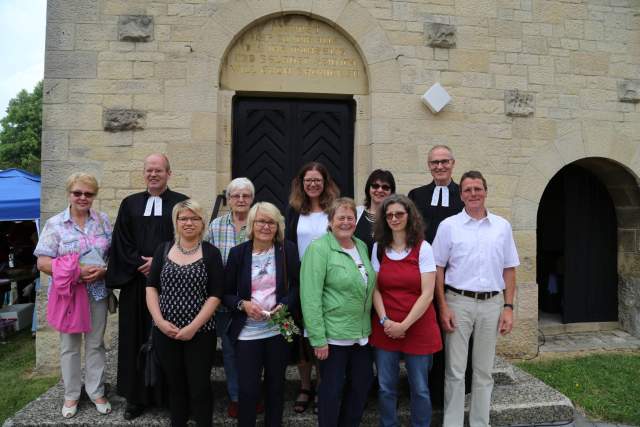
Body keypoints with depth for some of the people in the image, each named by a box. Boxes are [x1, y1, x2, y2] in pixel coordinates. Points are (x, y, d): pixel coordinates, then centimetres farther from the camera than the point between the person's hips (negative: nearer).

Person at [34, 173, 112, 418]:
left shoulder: (103, 220, 2)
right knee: (69, 345, 11)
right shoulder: (55, 224, -5)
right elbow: (43, 263, -8)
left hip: (98, 292, 2)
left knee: (95, 343, 11)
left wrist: (104, 270, -15)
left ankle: (96, 391, 26)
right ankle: (71, 394, 28)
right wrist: (77, 272, -19)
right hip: (68, 293, -1)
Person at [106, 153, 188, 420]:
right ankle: (137, 396, 19)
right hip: (136, 281, 3)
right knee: (137, 338, 7)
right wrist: (141, 265, -8)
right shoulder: (130, 204, 11)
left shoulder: (182, 203, 4)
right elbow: (122, 243, 6)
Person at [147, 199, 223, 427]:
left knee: (200, 388, 5)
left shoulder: (211, 252, -3)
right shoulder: (163, 249, 5)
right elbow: (151, 287, 5)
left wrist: (193, 327, -14)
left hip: (200, 333, -2)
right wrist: (159, 320, -8)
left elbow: (215, 295, -7)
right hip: (164, 332, 3)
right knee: (175, 386, 16)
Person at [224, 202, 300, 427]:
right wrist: (243, 304, -16)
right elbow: (226, 293, 2)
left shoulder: (288, 250, -3)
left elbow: (298, 285, 2)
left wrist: (285, 305, -15)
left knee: (276, 385, 17)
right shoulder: (238, 252, -3)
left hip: (279, 330, 1)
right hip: (247, 331, -1)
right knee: (247, 389, 2)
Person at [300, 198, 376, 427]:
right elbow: (310, 296, -18)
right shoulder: (319, 248, -13)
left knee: (363, 382, 17)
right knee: (332, 389, 7)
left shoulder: (362, 246, 8)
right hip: (333, 335, -7)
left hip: (362, 333, 7)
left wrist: (373, 324, 13)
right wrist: (318, 338, -19)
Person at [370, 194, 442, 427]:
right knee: (386, 388, 11)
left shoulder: (423, 248, -5)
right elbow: (375, 289, 3)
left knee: (420, 389, 10)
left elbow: (427, 294, -10)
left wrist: (404, 325, -13)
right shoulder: (378, 248, 4)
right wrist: (385, 320, -9)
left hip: (418, 328, -2)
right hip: (385, 330, 3)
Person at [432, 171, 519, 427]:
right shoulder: (448, 226, -1)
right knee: (455, 371, 4)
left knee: (484, 371, 13)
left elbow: (509, 270, 9)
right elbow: (438, 269, -1)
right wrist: (443, 308, -7)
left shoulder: (502, 226, 7)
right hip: (458, 302, -2)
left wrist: (508, 307, 2)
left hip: (492, 303, 3)